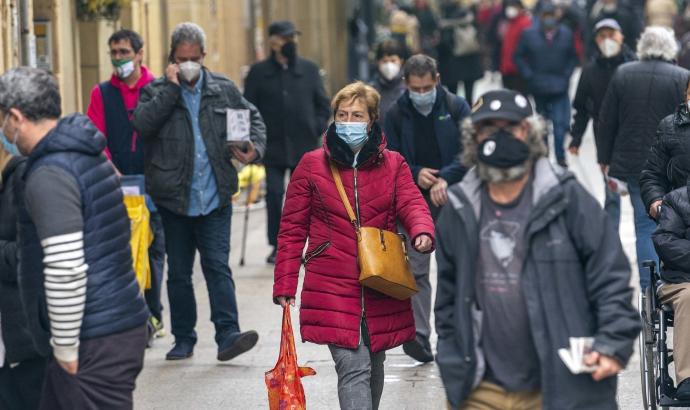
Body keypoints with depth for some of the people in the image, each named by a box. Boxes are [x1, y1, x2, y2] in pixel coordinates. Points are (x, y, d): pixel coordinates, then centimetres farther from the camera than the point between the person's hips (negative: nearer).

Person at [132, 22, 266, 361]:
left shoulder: (223, 90, 9)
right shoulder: (155, 91, 2)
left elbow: (253, 117, 21)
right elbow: (142, 124, -17)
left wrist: (255, 148, 2)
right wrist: (171, 88, -15)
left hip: (215, 198, 0)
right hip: (174, 199, 0)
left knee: (217, 266, -6)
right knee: (179, 272, 8)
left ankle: (228, 335, -11)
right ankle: (183, 339, 16)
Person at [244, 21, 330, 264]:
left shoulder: (309, 70, 8)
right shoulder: (259, 72, 2)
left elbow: (323, 104, 12)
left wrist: (318, 129, 0)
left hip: (304, 146, 2)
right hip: (273, 146, -2)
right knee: (274, 194, -5)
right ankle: (277, 246, 4)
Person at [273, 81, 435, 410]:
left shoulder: (393, 164, 8)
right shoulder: (312, 165, 3)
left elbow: (411, 203, -7)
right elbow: (293, 229, 4)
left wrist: (422, 232, -31)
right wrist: (285, 284, -1)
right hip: (333, 285, -3)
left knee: (373, 367, 17)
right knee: (353, 368, -15)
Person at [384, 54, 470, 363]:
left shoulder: (456, 107, -3)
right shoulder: (397, 114, 2)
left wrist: (445, 178, -23)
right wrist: (415, 174, -16)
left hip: (453, 198, -1)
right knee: (417, 269, -5)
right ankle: (419, 336, -6)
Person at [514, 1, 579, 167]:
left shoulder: (566, 34, 2)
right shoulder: (529, 35, -1)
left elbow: (573, 57, 9)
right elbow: (519, 57, 3)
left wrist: (567, 74, -2)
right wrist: (529, 75, -5)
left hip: (559, 87, -1)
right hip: (539, 88, 1)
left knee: (561, 122, -11)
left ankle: (560, 156, -5)